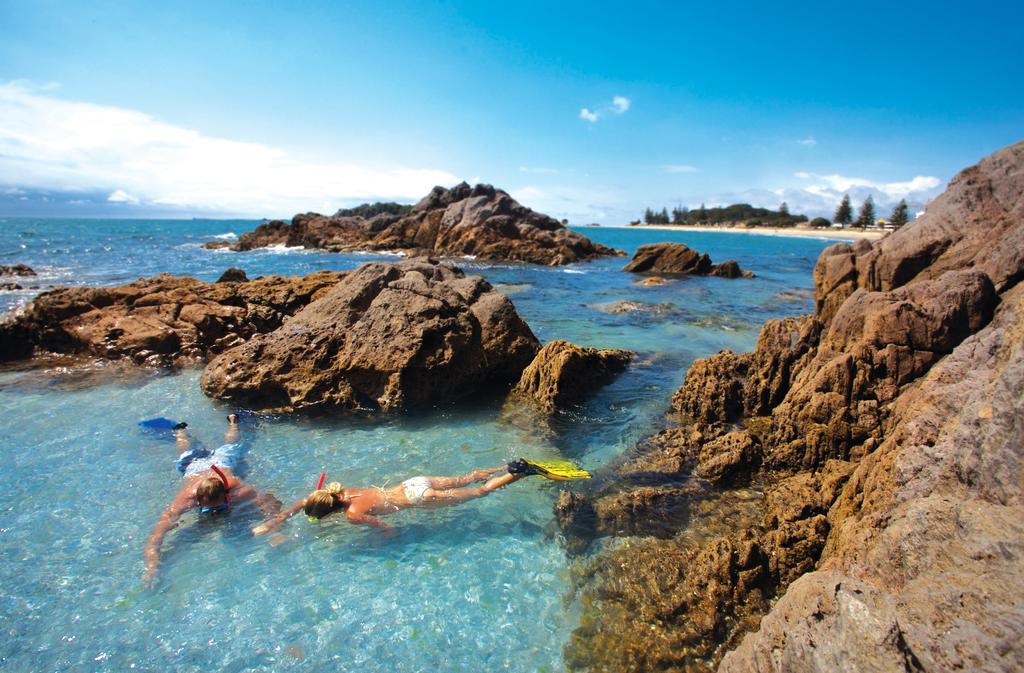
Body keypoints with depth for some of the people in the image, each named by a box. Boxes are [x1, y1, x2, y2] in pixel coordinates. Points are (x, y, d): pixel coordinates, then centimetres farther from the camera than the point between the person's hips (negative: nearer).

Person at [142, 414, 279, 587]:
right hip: (193, 467, 0)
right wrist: (152, 568, -64)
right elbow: (157, 534, -50)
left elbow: (270, 501, -43)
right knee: (188, 453, 35)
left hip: (222, 462, 0)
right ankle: (180, 430, 62)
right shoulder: (185, 500, -48)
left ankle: (232, 421, 61)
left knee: (230, 446, 34)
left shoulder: (238, 490, -48)